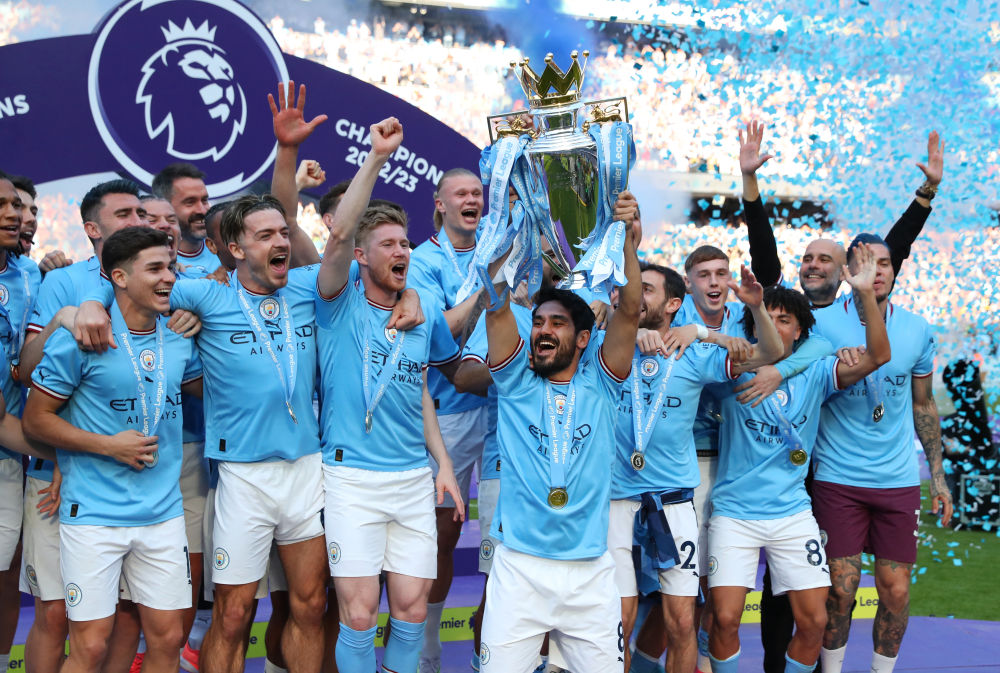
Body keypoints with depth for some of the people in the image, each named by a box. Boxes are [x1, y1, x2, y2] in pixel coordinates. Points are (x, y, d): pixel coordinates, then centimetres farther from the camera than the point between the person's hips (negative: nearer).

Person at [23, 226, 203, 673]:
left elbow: (205, 387, 26)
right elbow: (36, 419, -5)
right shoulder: (80, 338, -10)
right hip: (94, 514, -5)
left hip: (163, 513, 5)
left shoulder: (179, 339, 6)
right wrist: (109, 445, -13)